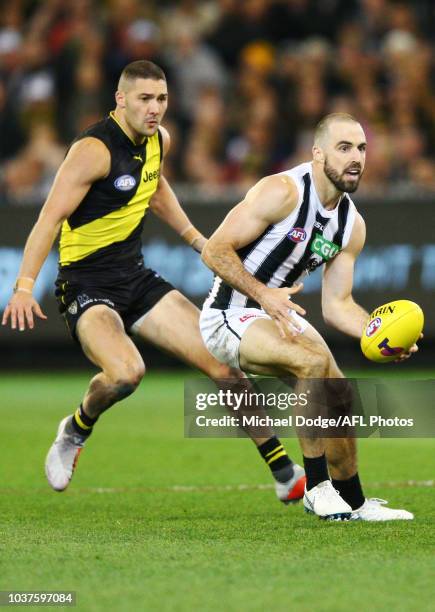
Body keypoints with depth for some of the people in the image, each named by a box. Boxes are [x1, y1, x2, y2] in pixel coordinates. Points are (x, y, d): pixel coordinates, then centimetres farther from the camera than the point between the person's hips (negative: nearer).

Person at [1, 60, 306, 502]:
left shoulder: (158, 139, 6)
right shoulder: (94, 149, -19)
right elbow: (51, 217, -26)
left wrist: (197, 240, 28)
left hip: (136, 279, 7)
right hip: (86, 284, -7)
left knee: (223, 362, -1)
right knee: (126, 372, -34)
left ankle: (285, 474, 9)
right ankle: (75, 432, 1)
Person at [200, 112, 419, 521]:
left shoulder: (352, 225, 2)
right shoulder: (282, 192, -22)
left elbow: (337, 305, 3)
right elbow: (214, 251, -23)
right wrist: (262, 295, -34)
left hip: (281, 314, 8)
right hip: (228, 317, -8)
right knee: (315, 360, -30)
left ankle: (354, 502, 27)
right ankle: (316, 485, -20)